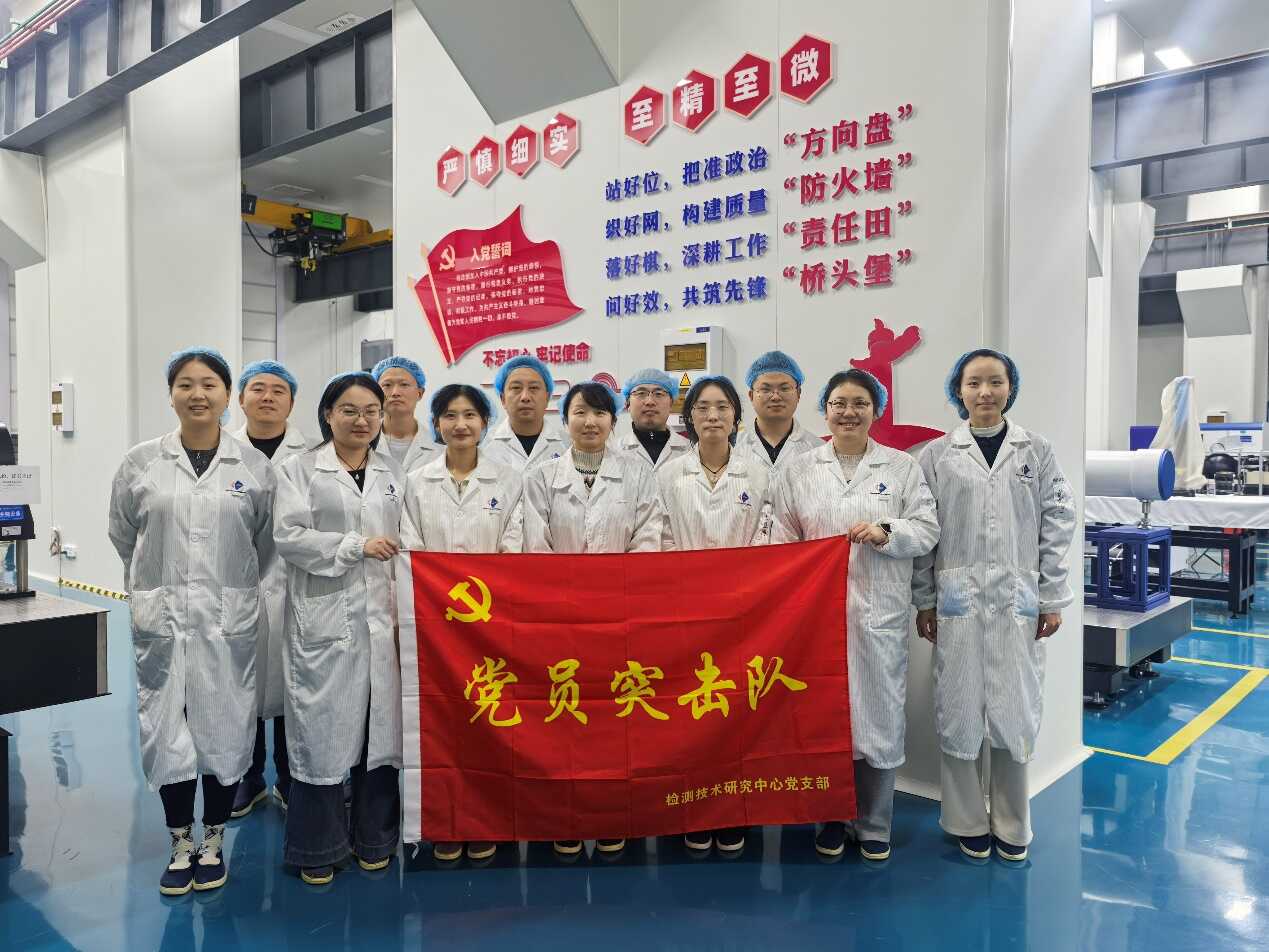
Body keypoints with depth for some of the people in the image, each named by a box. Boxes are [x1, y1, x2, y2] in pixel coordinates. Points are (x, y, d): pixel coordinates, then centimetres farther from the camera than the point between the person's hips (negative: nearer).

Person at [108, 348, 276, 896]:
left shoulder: (255, 466, 0)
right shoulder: (141, 464, 2)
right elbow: (123, 535, 13)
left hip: (230, 618, 0)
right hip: (162, 618, 1)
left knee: (225, 727, 7)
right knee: (167, 729, 7)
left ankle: (213, 843, 26)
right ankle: (181, 846, 25)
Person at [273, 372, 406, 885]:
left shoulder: (394, 474, 14)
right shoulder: (301, 469, 3)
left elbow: (406, 541, 13)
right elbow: (288, 536, -8)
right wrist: (357, 546, -13)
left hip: (382, 617, 3)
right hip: (323, 619, -3)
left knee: (381, 725, 7)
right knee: (322, 728, 2)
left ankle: (374, 839, 23)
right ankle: (318, 848, 17)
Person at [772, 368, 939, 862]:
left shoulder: (902, 467, 6)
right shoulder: (798, 470, 8)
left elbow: (928, 530, 3)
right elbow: (783, 540, 8)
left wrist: (885, 532, -15)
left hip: (880, 612, 0)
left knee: (879, 712, 4)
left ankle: (874, 824, 22)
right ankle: (831, 818, 23)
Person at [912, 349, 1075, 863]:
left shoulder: (1037, 451, 5)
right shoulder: (937, 455, 2)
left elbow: (1057, 526, 5)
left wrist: (1053, 599, 1)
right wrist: (923, 601, 0)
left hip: (1018, 599, 1)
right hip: (958, 598, 0)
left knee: (1015, 710, 6)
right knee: (959, 709, 4)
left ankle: (1012, 825, 24)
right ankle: (969, 822, 20)